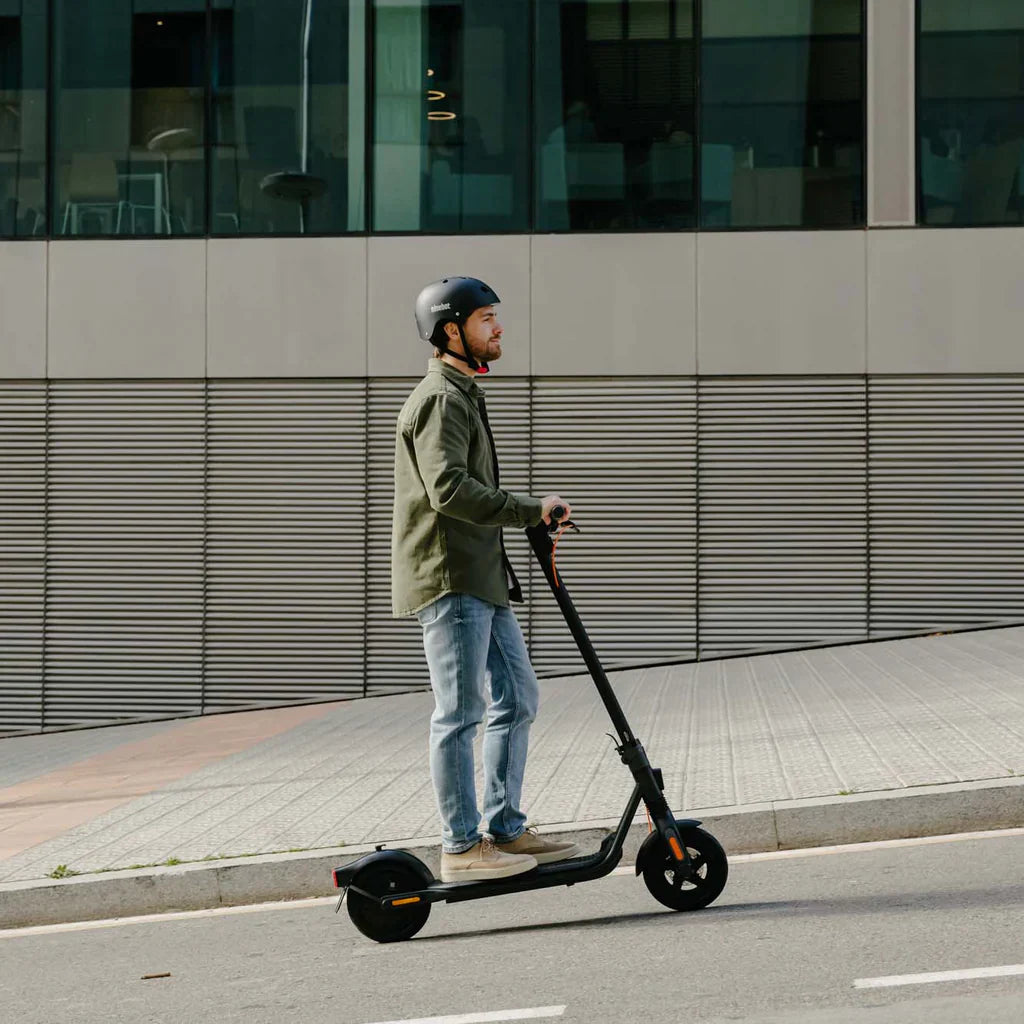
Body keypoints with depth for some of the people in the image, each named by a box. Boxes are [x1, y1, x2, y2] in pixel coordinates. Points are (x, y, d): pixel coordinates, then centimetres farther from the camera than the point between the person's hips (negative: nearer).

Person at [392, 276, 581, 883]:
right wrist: (529, 511, -23)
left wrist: (533, 519, 19)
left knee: (518, 699, 10)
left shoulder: (464, 395, 22)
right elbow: (449, 488, -26)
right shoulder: (440, 399, -12)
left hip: (483, 577, 10)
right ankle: (462, 847, -1)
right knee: (461, 713, -6)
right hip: (450, 580, -10)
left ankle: (504, 830, 16)